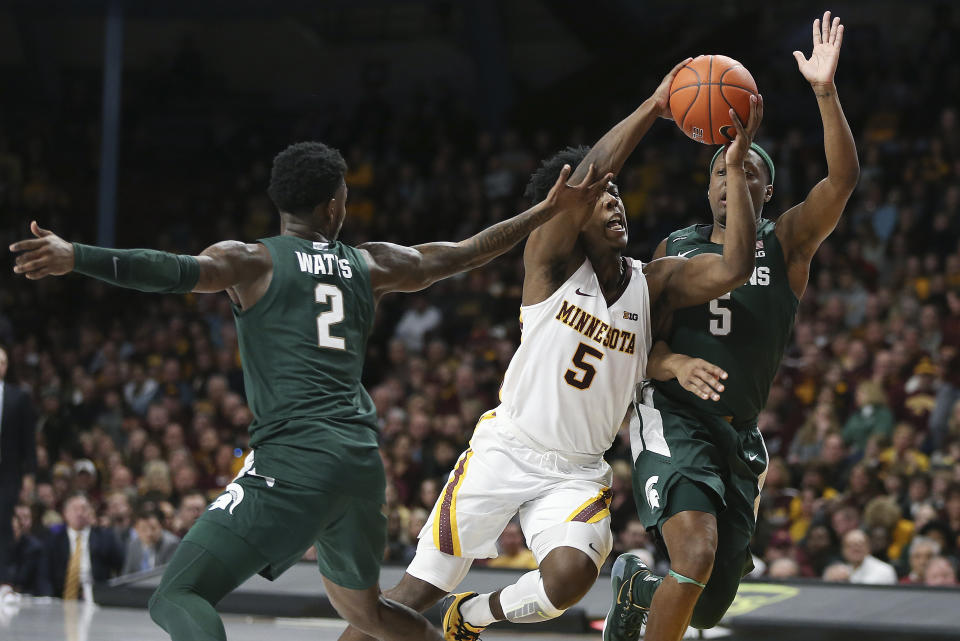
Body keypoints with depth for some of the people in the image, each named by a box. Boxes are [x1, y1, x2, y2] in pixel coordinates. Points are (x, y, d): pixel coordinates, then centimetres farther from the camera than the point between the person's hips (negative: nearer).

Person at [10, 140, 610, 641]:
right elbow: (468, 253, 27)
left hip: (295, 459, -6)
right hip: (363, 457, 6)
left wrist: (74, 257, -26)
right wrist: (551, 211, 39)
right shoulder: (370, 264, 18)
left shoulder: (252, 261, 3)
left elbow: (176, 271, -16)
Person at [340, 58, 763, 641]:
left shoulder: (654, 284, -1)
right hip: (507, 448, -2)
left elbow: (734, 267, -17)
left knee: (570, 576, -25)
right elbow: (587, 175, -26)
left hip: (580, 472, 2)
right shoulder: (552, 260, -9)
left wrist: (736, 164, -23)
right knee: (419, 588, -2)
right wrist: (654, 106, -28)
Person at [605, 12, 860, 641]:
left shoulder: (786, 242, 5)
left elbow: (843, 180, -12)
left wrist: (825, 92, -26)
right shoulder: (675, 249, 7)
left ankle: (635, 583, 40)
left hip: (739, 435, 3)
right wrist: (672, 364, -19)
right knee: (696, 558, -27)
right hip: (674, 420, -3)